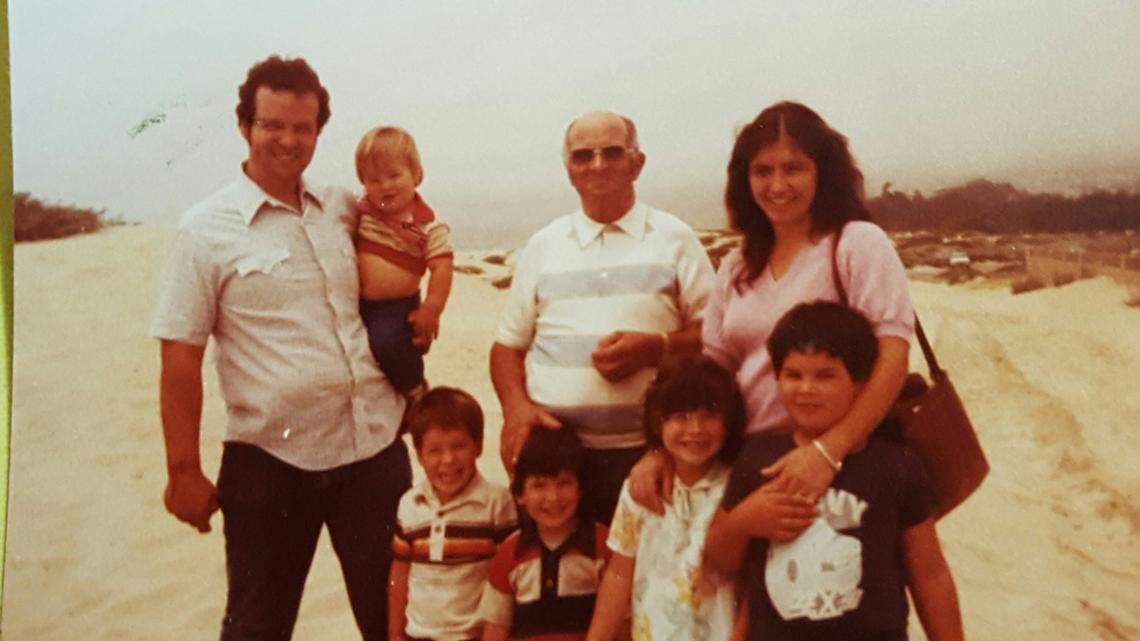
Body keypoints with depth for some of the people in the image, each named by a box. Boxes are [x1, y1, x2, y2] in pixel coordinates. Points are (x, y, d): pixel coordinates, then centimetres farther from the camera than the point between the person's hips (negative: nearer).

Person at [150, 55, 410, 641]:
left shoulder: (341, 208, 7)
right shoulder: (206, 230, -6)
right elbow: (180, 362, -6)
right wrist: (184, 472, -7)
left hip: (375, 446, 4)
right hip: (270, 462, -4)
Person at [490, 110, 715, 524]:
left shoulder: (674, 239, 7)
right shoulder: (542, 246, 13)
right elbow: (508, 344, 14)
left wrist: (656, 347, -13)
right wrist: (516, 405, -4)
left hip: (648, 451, -2)